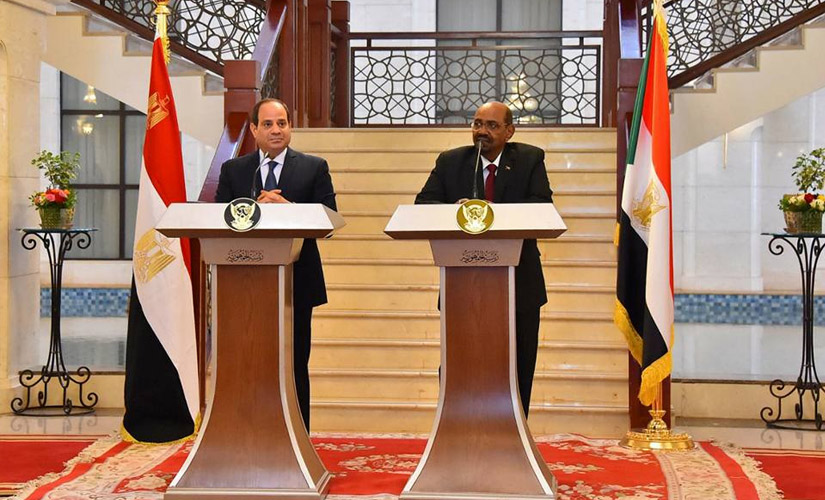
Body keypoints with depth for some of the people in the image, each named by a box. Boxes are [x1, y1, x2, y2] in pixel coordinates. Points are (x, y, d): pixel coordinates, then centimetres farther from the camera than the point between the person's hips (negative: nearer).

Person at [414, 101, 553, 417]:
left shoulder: (530, 159, 2)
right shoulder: (450, 162, 6)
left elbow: (542, 206, -12)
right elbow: (423, 204, -2)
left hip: (518, 282, 0)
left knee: (518, 369, 8)